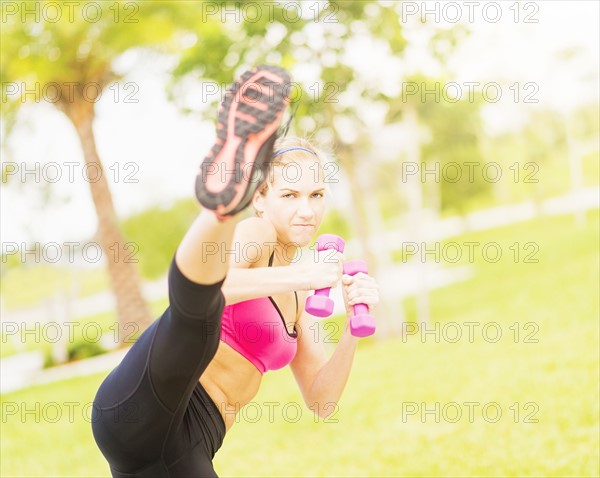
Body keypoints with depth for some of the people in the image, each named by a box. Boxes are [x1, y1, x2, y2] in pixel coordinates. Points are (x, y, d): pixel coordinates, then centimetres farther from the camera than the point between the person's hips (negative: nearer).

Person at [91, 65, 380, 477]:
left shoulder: (294, 297, 25)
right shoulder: (255, 233, 3)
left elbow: (321, 401, 19)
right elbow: (195, 285, -20)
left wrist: (354, 325, 5)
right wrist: (299, 276, -24)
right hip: (136, 408, -8)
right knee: (198, 298, -36)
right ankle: (227, 190, -65)